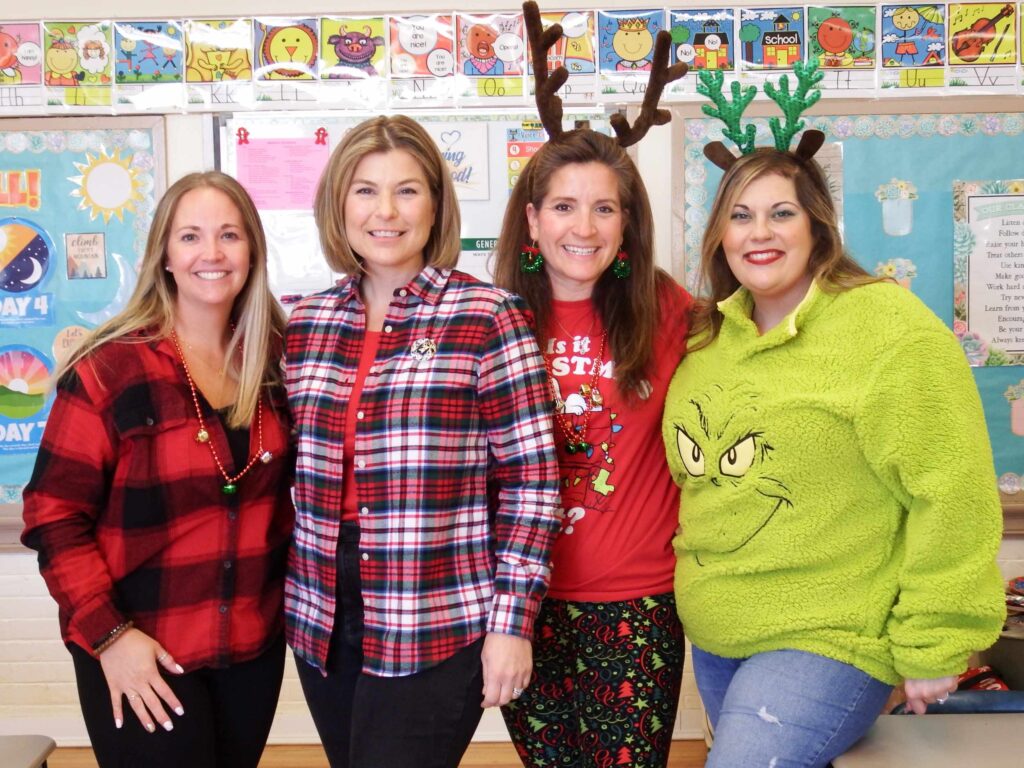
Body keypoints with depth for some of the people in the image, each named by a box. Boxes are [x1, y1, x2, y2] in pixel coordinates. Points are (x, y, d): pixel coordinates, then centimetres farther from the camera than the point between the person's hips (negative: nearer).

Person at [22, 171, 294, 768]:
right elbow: (55, 516, -11)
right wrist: (106, 633, -16)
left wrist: (293, 597, 4)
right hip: (144, 656, -4)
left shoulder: (275, 360, 2)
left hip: (255, 645, 5)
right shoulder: (108, 369, -12)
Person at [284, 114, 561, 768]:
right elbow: (294, 470, 14)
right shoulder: (306, 323, 7)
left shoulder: (489, 316, -8)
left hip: (438, 623, -5)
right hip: (323, 619, 5)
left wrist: (511, 620, -12)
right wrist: (300, 595, 11)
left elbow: (531, 479, -9)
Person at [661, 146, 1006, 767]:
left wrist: (932, 645, -14)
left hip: (827, 644, -6)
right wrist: (691, 588, 15)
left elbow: (950, 493, -15)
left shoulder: (889, 325, -13)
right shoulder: (708, 337, 6)